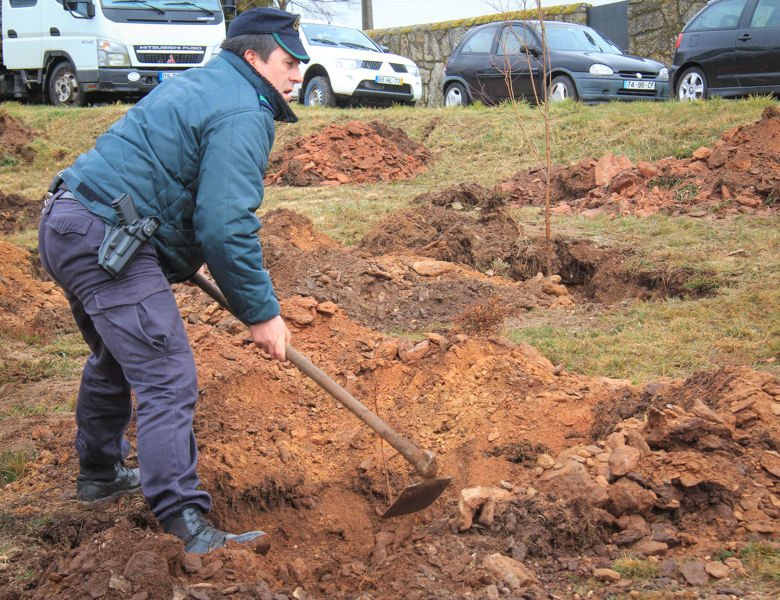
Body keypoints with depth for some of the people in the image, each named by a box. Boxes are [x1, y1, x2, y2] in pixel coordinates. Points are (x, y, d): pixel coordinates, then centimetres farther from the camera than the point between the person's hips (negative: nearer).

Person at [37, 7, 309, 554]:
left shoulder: (198, 85, 21)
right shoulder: (242, 115, -13)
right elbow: (226, 225, -21)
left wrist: (186, 257, 33)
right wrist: (261, 312, -13)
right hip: (105, 239, -11)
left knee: (117, 357, 28)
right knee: (167, 378, -14)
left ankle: (99, 473, 45)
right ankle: (186, 523, -18)